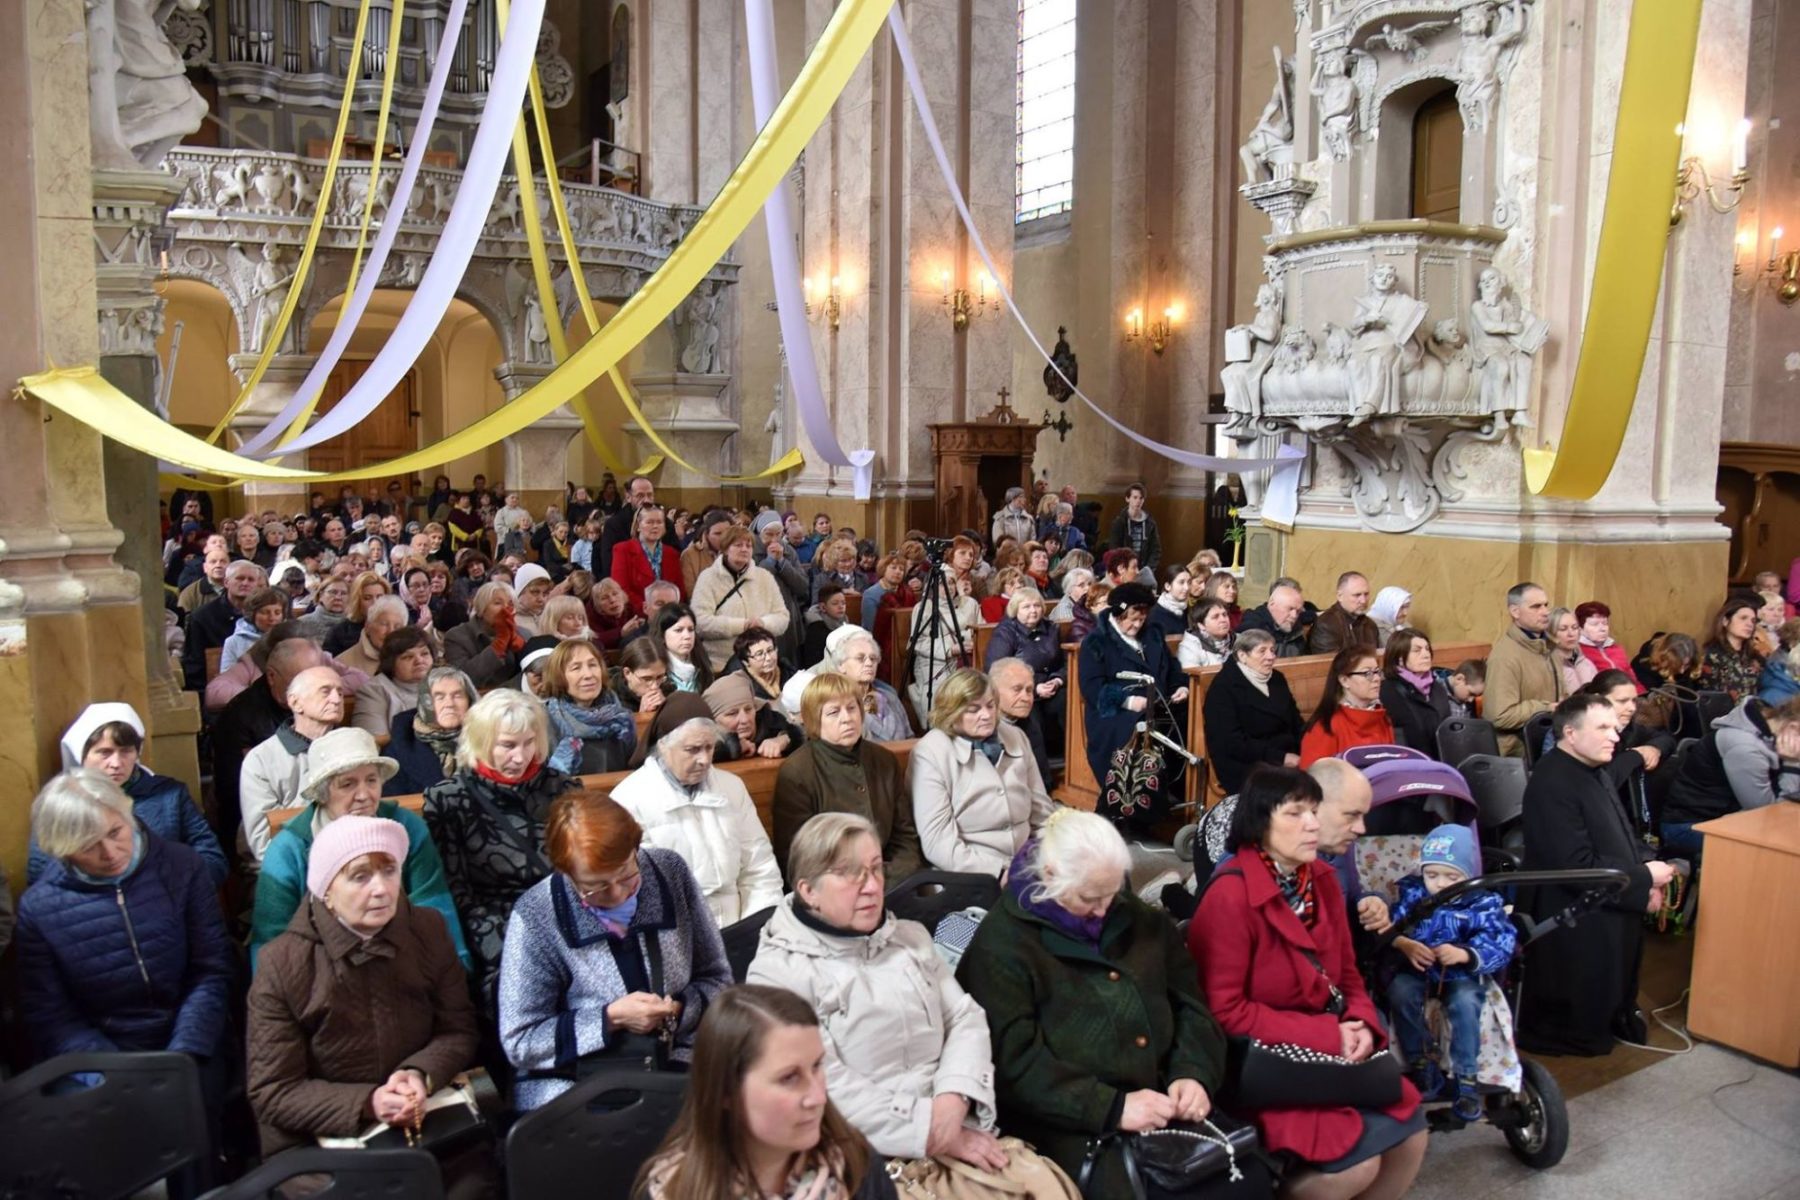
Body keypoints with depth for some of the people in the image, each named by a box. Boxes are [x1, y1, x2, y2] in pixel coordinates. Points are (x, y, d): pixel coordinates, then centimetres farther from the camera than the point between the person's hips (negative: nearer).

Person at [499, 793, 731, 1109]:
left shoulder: (671, 872, -3)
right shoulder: (534, 917, -11)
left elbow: (717, 979, 7)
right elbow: (519, 1044, -6)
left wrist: (680, 1009, -13)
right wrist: (610, 1019, -15)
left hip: (678, 1070, 3)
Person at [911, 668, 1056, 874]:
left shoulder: (1015, 738, 12)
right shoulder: (930, 753, -5)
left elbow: (1042, 812, 16)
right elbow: (938, 842, -11)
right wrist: (999, 873, -17)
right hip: (971, 875, -5)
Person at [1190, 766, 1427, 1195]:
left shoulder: (1321, 880, 4)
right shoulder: (1230, 897, -21)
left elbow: (1346, 974, 12)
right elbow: (1225, 1011, -20)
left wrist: (1361, 1024, -10)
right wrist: (1325, 1035, -19)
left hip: (1332, 1050, 8)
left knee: (1410, 1131, -2)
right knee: (1359, 1156, -17)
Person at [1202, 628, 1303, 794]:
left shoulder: (1277, 679, 17)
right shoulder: (1223, 688, -5)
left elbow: (1296, 723, 17)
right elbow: (1233, 743, -13)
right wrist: (1281, 757, -17)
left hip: (1289, 761, 7)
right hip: (1247, 768, -7)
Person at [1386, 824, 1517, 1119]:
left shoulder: (1483, 903, -4)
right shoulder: (1410, 892, 1)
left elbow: (1502, 944, -15)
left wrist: (1464, 954, -32)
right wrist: (1404, 944, -31)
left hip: (1462, 976, -1)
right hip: (1415, 971, 2)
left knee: (1464, 1004, -32)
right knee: (1400, 992, -29)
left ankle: (1465, 1077, -15)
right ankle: (1421, 1065, -13)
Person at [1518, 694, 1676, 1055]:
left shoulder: (1598, 770, 6)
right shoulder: (1552, 784, -26)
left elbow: (1622, 836, 16)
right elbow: (1577, 866, -29)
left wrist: (1646, 867, -5)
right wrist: (1644, 877, -19)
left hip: (1614, 909, 10)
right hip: (1577, 927, -10)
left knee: (1615, 990, 24)